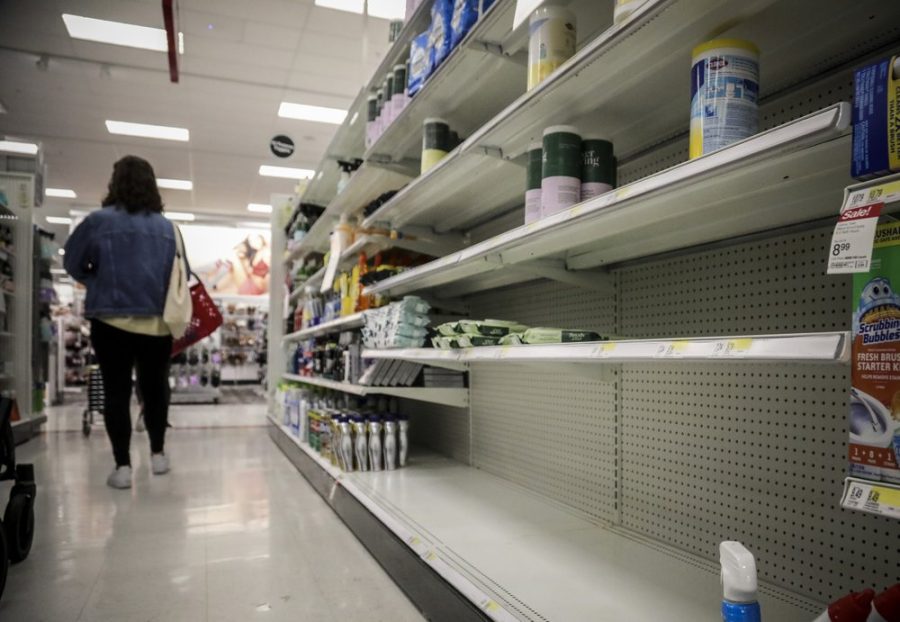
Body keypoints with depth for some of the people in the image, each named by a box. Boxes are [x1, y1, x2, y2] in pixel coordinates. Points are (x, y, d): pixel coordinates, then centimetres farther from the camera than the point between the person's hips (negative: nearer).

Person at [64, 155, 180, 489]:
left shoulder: (98, 221, -5)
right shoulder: (167, 227, 1)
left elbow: (72, 264, 4)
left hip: (112, 320, -2)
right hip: (157, 322, 2)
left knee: (117, 391, 5)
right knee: (154, 388, 15)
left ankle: (122, 466, 7)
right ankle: (158, 454, 25)